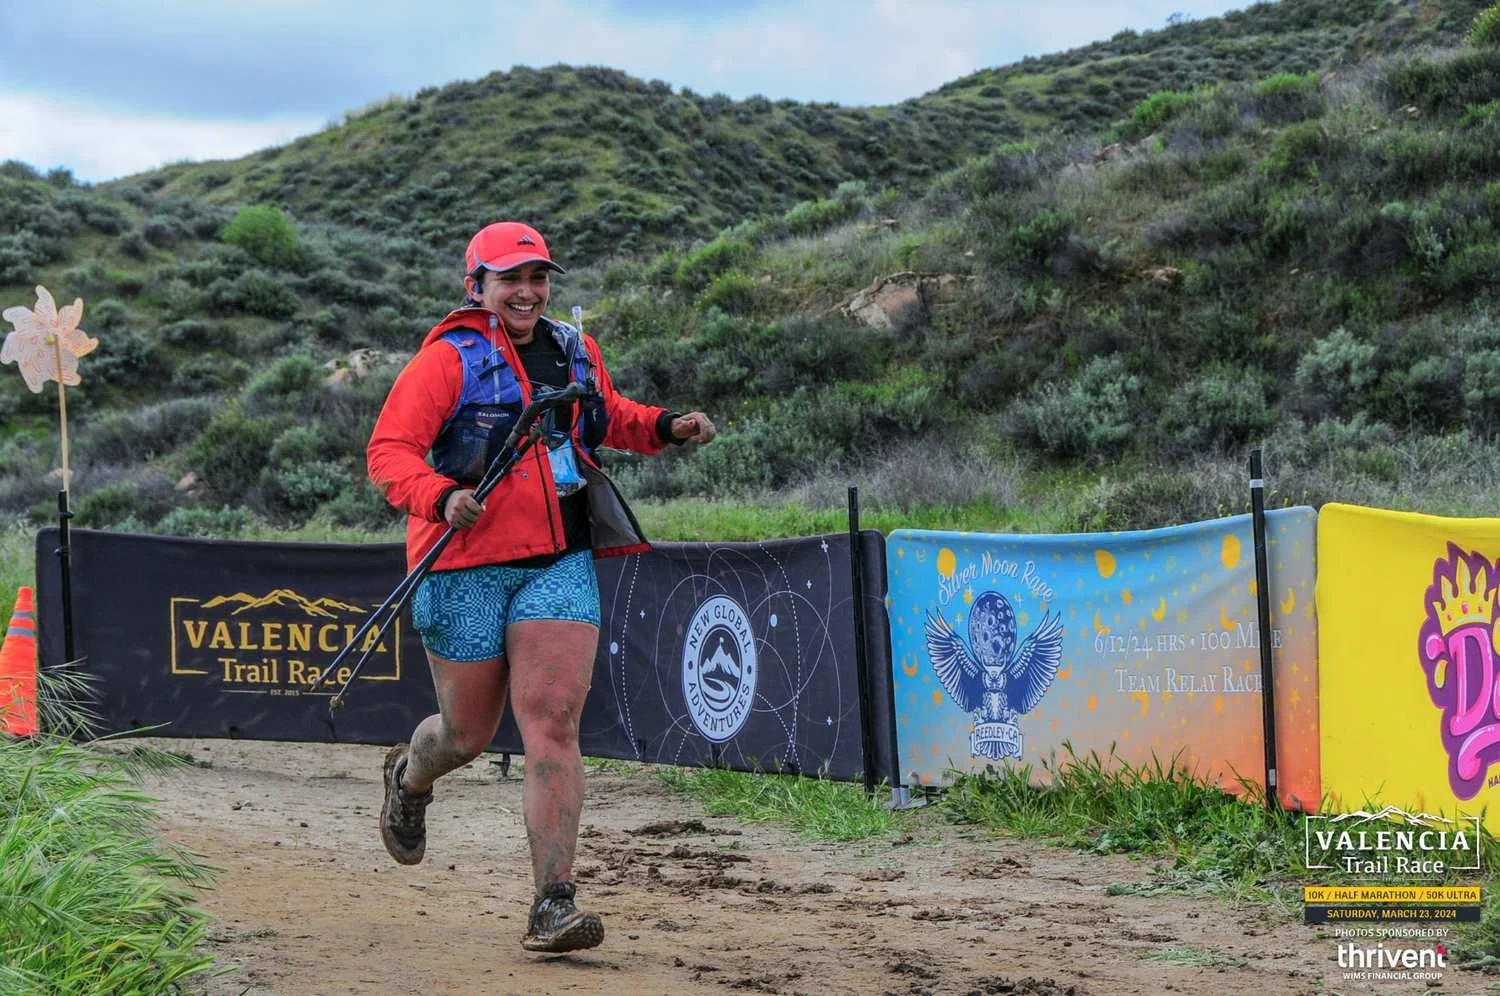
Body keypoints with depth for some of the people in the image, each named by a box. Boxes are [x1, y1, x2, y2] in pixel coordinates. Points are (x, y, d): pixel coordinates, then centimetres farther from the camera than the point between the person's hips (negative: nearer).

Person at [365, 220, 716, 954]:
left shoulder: (575, 353, 12)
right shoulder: (449, 359, -7)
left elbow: (611, 419, 31)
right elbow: (388, 452, -14)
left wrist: (666, 427, 12)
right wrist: (442, 498, -32)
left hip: (559, 563, 3)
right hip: (466, 568, -3)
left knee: (553, 727, -10)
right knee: (469, 734, 10)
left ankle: (553, 906, -10)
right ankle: (409, 777, 48)